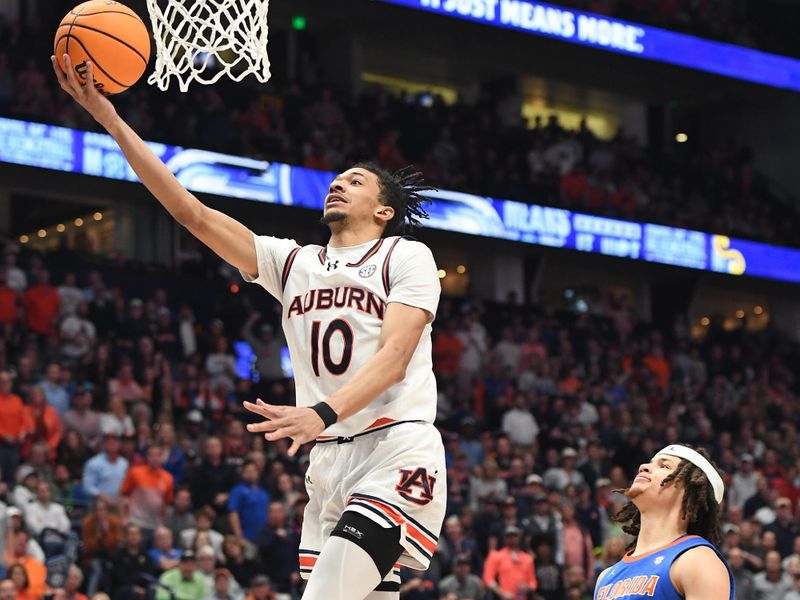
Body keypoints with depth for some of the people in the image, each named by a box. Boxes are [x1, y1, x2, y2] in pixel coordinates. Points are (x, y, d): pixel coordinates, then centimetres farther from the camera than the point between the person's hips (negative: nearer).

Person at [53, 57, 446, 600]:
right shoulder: (293, 263, 18)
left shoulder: (407, 257, 3)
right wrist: (110, 119, 4)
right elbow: (192, 213, 11)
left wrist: (322, 413, -30)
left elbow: (395, 356, -11)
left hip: (398, 449, -5)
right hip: (330, 459, 6)